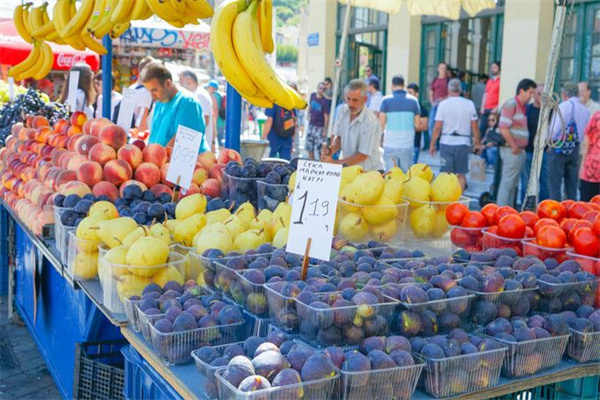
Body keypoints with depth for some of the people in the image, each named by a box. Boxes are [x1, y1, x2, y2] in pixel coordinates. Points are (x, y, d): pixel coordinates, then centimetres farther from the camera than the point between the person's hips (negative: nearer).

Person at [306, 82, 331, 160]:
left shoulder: (325, 102, -18)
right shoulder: (312, 95, 0)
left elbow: (326, 117, -16)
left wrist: (325, 130, -15)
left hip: (319, 128, -6)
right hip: (311, 125, 6)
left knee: (319, 149, -4)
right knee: (309, 147, 14)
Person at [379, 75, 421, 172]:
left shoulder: (386, 100, -3)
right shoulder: (413, 100, 3)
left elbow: (382, 123, -7)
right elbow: (417, 123, 3)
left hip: (390, 144, -2)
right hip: (407, 145, 2)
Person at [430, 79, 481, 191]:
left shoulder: (443, 104, -4)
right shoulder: (469, 104, 1)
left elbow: (437, 127, -6)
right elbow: (475, 127, 1)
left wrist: (432, 144, 2)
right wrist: (477, 143, 13)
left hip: (446, 142, -1)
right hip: (463, 143, 1)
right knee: (461, 174, 9)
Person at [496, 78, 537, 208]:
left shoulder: (523, 106, 16)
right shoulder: (511, 104, -11)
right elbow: (503, 128, -19)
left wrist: (521, 148, 11)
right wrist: (514, 147, -15)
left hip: (520, 151, 9)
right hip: (512, 151, -9)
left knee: (514, 183, 13)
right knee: (508, 183, -6)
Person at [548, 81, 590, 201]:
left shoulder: (564, 106, -10)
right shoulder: (585, 110, 7)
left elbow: (555, 129, -16)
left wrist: (550, 139, 3)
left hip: (559, 147, -5)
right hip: (575, 149, 6)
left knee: (555, 184, -1)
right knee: (572, 186, 11)